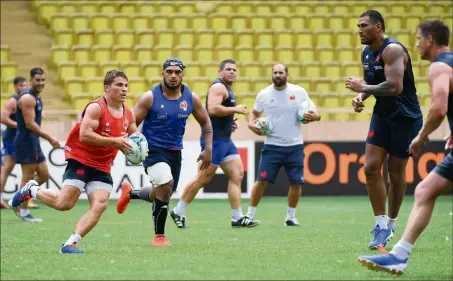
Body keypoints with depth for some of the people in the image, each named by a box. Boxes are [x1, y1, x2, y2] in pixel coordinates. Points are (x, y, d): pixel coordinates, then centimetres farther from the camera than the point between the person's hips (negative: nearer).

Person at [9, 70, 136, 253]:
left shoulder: (128, 115, 7)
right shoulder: (96, 107, -14)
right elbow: (84, 135, -24)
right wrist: (113, 141, -27)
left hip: (102, 167, 6)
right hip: (80, 160, -6)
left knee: (100, 205, -13)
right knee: (64, 204, -13)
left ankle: (71, 244, -12)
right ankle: (32, 190, 15)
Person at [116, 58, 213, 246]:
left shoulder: (191, 98, -2)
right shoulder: (150, 98, -12)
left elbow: (205, 123, 11)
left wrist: (208, 149, 2)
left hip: (175, 152, 5)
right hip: (153, 150, -5)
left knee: (162, 195, 16)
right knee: (166, 183, -29)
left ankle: (130, 193, 49)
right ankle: (159, 236, -14)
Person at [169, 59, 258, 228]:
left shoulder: (226, 89, 21)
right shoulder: (218, 87, -11)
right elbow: (212, 109, -26)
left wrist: (230, 122, 13)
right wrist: (235, 109, -18)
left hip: (225, 140, 10)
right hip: (215, 140, -10)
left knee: (237, 175, 3)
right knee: (203, 179, -6)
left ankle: (237, 218, 2)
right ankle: (178, 212, 5)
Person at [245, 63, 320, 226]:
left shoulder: (299, 92, 0)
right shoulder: (264, 94, 2)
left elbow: (313, 110, 4)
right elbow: (254, 112, 15)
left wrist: (314, 116, -19)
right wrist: (251, 123, -6)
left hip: (295, 146, 1)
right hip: (272, 146, -1)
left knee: (296, 182, 0)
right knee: (262, 180, -7)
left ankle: (290, 217, 16)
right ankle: (250, 215, 2)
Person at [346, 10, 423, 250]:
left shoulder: (392, 50, -21)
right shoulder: (367, 53, 6)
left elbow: (394, 86, -32)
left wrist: (362, 88, -23)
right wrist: (360, 96, 0)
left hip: (405, 117, -7)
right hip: (382, 115, 7)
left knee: (396, 173, 2)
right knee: (371, 167, -5)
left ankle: (391, 224, 18)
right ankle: (381, 224, 0)